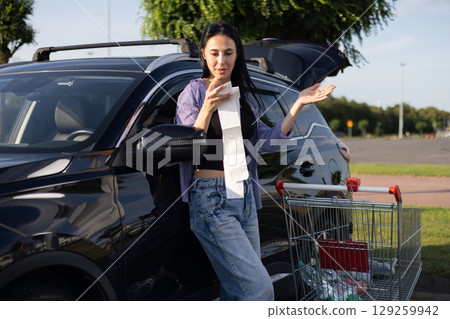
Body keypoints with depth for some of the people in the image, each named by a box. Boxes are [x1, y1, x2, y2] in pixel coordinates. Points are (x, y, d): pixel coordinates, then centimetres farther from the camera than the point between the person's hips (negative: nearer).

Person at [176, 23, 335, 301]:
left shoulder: (244, 95, 14)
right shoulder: (194, 93, -5)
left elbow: (269, 142, 13)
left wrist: (298, 105, 6)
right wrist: (207, 108, -27)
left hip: (245, 197, 7)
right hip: (212, 199, -7)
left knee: (238, 290, 11)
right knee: (259, 286, -13)